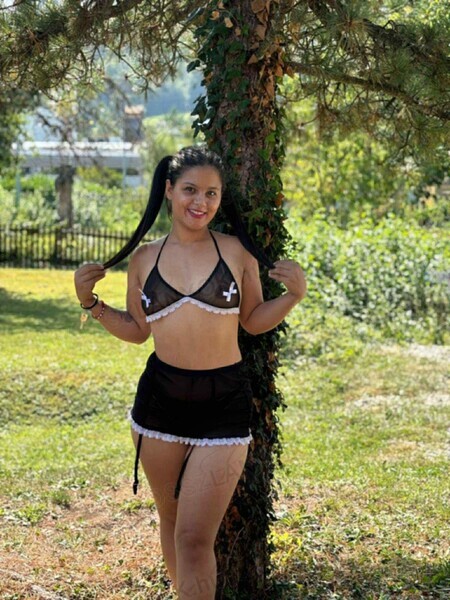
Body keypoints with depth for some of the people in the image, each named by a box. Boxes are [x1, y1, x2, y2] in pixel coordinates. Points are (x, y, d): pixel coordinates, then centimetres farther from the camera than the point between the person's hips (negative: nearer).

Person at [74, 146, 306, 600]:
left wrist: (294, 295, -6)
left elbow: (253, 321, 10)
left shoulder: (238, 251, 0)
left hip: (223, 405, -3)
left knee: (195, 538, -9)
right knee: (171, 520, 17)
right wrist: (91, 303, 4)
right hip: (160, 399, 3)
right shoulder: (144, 258, 5)